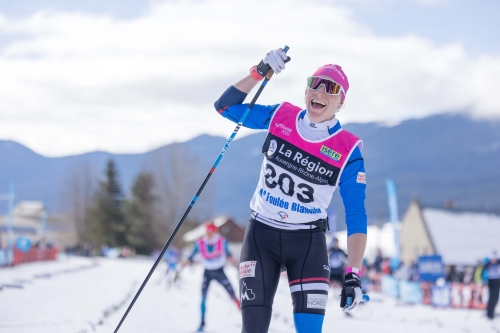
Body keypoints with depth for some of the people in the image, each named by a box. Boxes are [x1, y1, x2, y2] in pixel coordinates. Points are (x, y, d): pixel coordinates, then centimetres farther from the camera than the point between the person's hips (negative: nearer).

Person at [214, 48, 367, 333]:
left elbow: (356, 217, -10)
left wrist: (353, 274, -19)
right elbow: (226, 107, 3)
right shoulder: (281, 117, -3)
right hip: (262, 235, 2)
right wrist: (259, 73, -10)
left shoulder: (348, 151, -11)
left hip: (308, 243, -2)